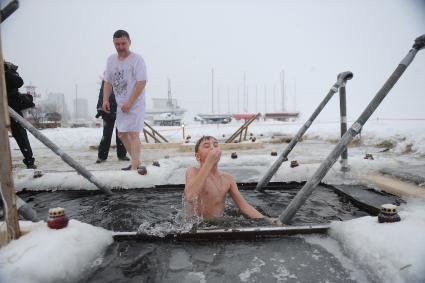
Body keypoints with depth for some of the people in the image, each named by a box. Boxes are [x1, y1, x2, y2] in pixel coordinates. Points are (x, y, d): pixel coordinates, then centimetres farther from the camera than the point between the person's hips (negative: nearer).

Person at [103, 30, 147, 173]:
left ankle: (135, 166, -11)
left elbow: (141, 82, -18)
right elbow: (108, 82, 15)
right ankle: (137, 162, 24)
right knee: (122, 134, 12)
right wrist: (105, 99, 2)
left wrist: (130, 102, -22)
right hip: (120, 104, 8)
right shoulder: (111, 59, 11)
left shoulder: (137, 59, -10)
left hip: (135, 103, -8)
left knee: (133, 134, -13)